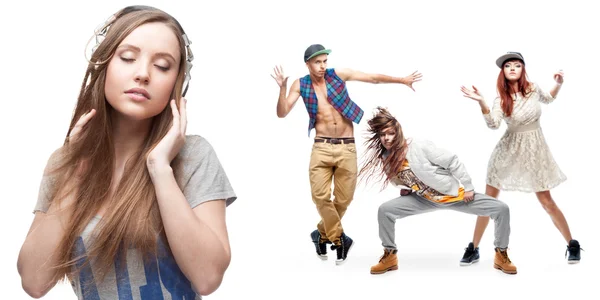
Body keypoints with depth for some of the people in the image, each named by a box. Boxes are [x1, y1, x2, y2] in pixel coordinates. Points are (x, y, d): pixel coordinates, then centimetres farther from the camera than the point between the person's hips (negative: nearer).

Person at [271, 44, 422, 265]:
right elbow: (282, 113, -5)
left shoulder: (338, 74, 1)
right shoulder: (301, 85, 1)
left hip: (347, 147, 1)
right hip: (321, 148, 0)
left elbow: (374, 78, 5)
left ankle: (323, 234, 27)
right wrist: (282, 88, -19)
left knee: (344, 199, 4)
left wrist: (401, 80, 4)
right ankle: (338, 238, 8)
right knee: (320, 196, -10)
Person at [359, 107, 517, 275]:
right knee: (385, 210, -13)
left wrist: (468, 188, -15)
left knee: (501, 209, -15)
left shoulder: (419, 146, -27)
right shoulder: (386, 158, -9)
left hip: (455, 195, -4)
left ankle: (501, 256, 7)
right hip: (425, 199, 4)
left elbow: (453, 162, -20)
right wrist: (406, 189, -5)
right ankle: (390, 256, 4)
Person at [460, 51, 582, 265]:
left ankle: (572, 245, 20)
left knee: (546, 202, 2)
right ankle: (473, 249, 10)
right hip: (509, 150, 0)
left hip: (534, 149, 0)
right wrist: (481, 102, -42)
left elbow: (548, 99, 18)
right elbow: (493, 124, -29)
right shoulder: (502, 99, -11)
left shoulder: (533, 88, -6)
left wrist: (559, 84, -1)